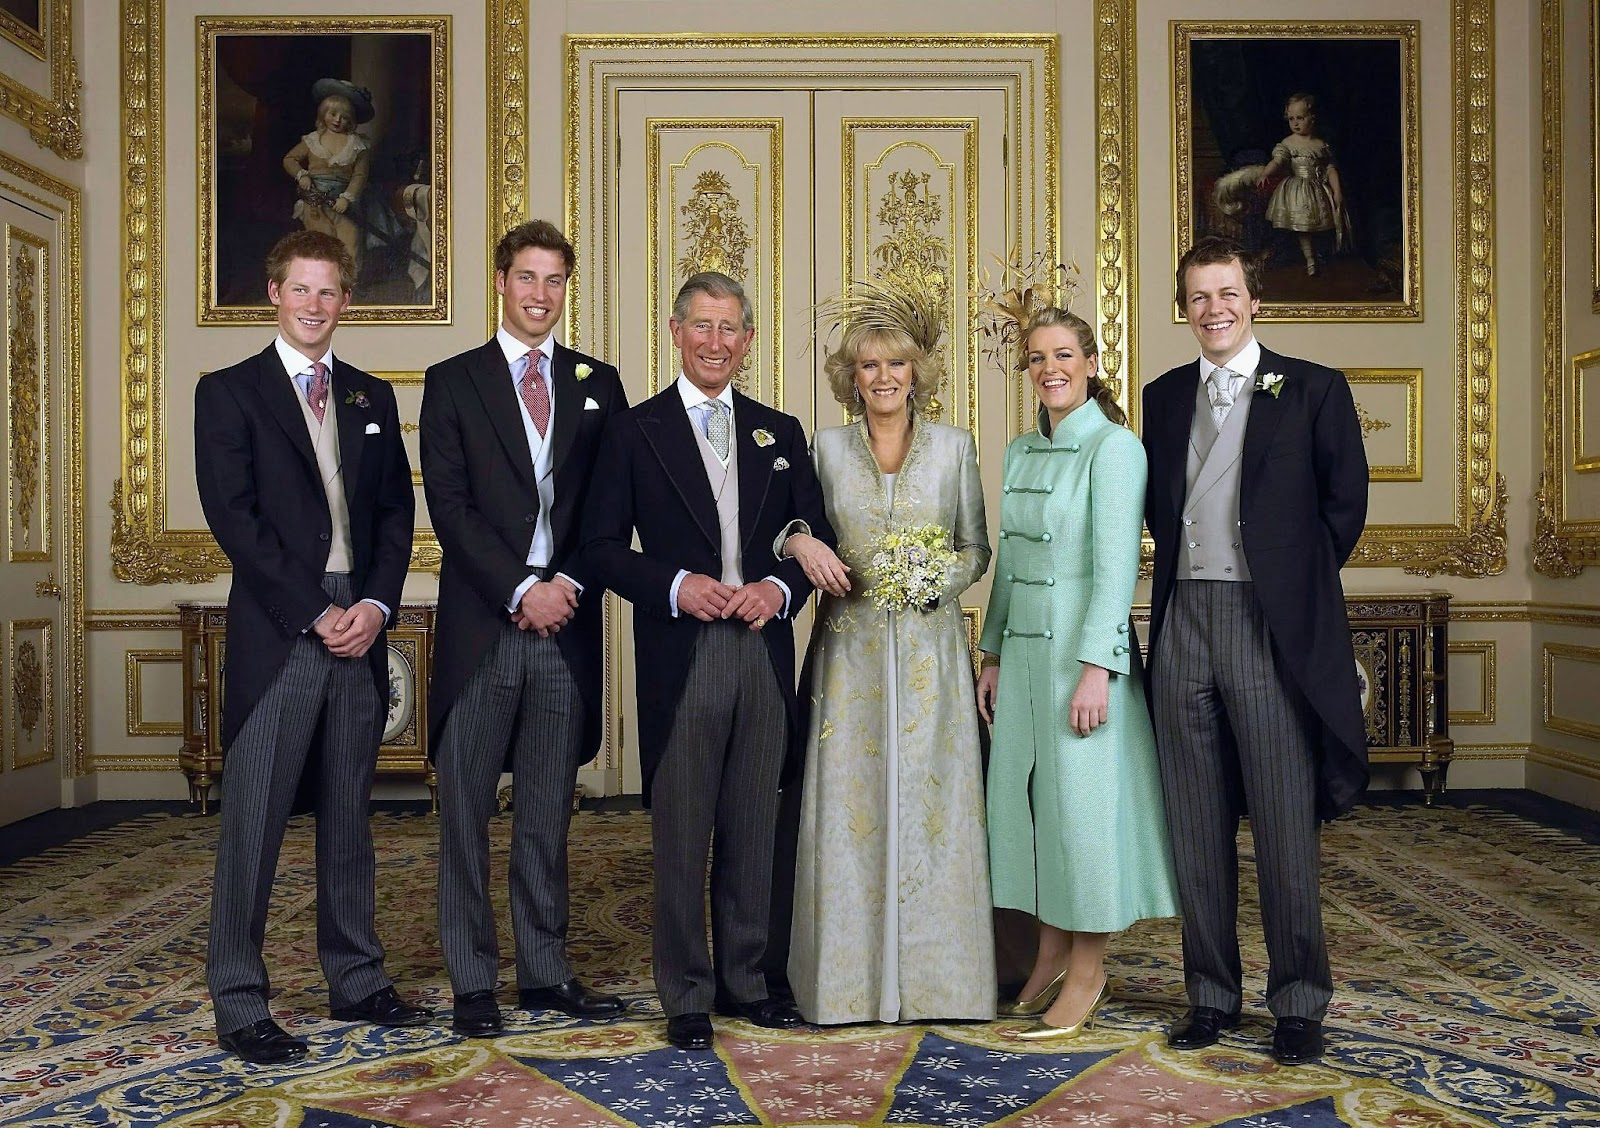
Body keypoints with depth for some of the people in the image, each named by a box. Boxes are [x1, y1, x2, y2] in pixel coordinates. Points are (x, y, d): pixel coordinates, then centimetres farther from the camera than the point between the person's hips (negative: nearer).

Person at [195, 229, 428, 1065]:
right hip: (276, 634, -4)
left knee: (348, 817, 12)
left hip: (360, 630, 4)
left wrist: (377, 604, -5)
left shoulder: (373, 398, 16)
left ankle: (355, 980, 22)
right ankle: (238, 1004, 10)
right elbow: (233, 517, -7)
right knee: (253, 822, 0)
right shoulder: (229, 392, 3)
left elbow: (397, 511, 11)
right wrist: (316, 612, -13)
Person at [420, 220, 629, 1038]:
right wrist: (521, 590, -12)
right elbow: (450, 507, -5)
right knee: (466, 812, 4)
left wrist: (569, 585, -8)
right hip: (482, 627, -2)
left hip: (566, 627, 2)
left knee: (547, 815, 10)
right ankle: (473, 981, 15)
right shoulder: (453, 381, 5)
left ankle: (547, 971, 20)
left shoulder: (598, 384, 12)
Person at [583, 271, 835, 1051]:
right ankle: (686, 996, 16)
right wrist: (675, 585, -15)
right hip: (680, 659, -3)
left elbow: (817, 537, 13)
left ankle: (743, 980, 25)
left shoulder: (780, 433, 13)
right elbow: (603, 547, -1)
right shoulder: (634, 431, 3)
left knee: (751, 830, 11)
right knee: (681, 835, 3)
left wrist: (779, 588, -6)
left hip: (764, 655, 3)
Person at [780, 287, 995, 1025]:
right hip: (850, 646, 0)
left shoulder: (954, 447, 6)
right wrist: (801, 543, -11)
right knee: (848, 803, 0)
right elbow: (790, 527, 10)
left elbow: (977, 547, 9)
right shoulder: (826, 447, 6)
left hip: (928, 649, 0)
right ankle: (852, 976, 11)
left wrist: (942, 578, -10)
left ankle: (932, 975, 13)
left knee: (930, 801, 1)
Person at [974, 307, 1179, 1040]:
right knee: (1027, 794, 10)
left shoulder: (1114, 446, -9)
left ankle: (1087, 972, 13)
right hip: (1024, 646, 7)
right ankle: (1051, 959, 22)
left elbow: (1116, 563, -15)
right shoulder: (1021, 452, 13)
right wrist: (993, 653, 14)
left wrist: (1095, 667, -20)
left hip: (1083, 644, -7)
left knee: (1083, 798, -1)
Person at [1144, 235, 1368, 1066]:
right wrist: (1187, 568, 8)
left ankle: (1299, 1001, 15)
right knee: (1197, 824, 8)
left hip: (1273, 625, -4)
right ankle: (1212, 995, 20)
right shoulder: (1165, 396, 14)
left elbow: (1345, 501, 3)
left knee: (1285, 823, 1)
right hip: (1183, 622, 4)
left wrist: (1295, 580, 6)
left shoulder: (1313, 390, 2)